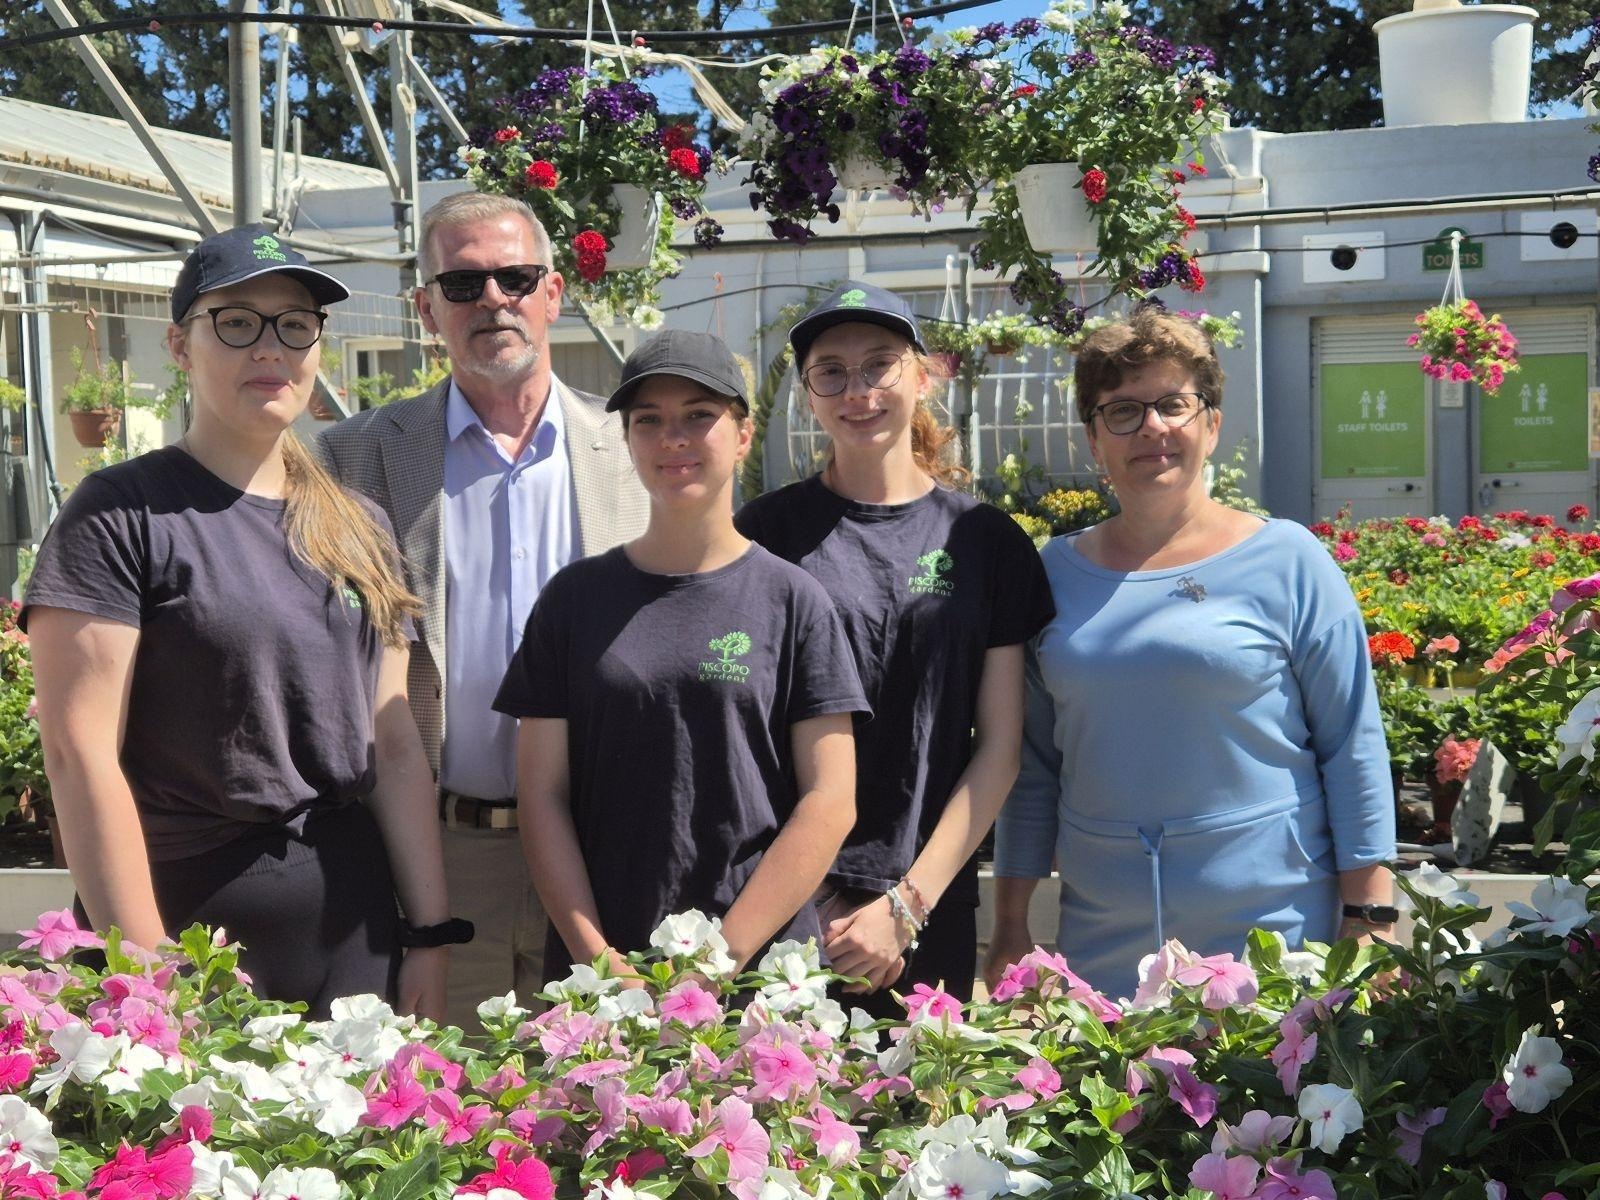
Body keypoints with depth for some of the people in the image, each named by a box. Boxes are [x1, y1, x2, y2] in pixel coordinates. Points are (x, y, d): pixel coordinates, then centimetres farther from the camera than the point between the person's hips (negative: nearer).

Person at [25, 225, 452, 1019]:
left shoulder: (359, 529, 9)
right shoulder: (123, 514, -8)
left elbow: (395, 744, 8)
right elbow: (80, 753, -13)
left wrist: (431, 937, 4)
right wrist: (145, 972, -16)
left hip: (355, 929, 5)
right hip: (187, 927, -5)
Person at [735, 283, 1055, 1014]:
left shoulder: (986, 540, 4)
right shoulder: (767, 533, 1)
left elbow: (999, 747, 2)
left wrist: (908, 903, -6)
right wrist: (818, 903, -8)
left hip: (935, 914, 1)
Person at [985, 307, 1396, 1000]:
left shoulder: (1286, 562, -3)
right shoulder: (1057, 572, 6)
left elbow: (1354, 750, -3)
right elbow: (1033, 767, 9)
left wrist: (1369, 920, -7)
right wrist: (1011, 929, 7)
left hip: (1271, 921, -2)